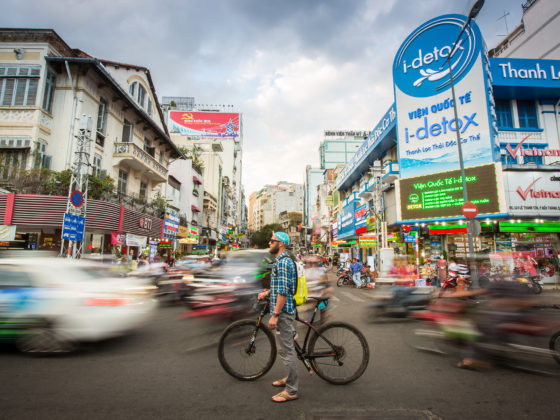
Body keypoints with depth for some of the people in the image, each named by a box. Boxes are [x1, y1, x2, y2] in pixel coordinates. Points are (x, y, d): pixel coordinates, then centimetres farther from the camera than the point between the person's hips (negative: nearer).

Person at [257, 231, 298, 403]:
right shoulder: (281, 260, 13)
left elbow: (283, 291, -25)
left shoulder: (283, 262, -20)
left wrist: (274, 315, -24)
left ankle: (291, 391, 9)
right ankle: (290, 378, 36)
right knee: (287, 347, 21)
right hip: (285, 310, 11)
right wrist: (267, 292, 12)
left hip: (283, 311, -11)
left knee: (286, 350, -2)